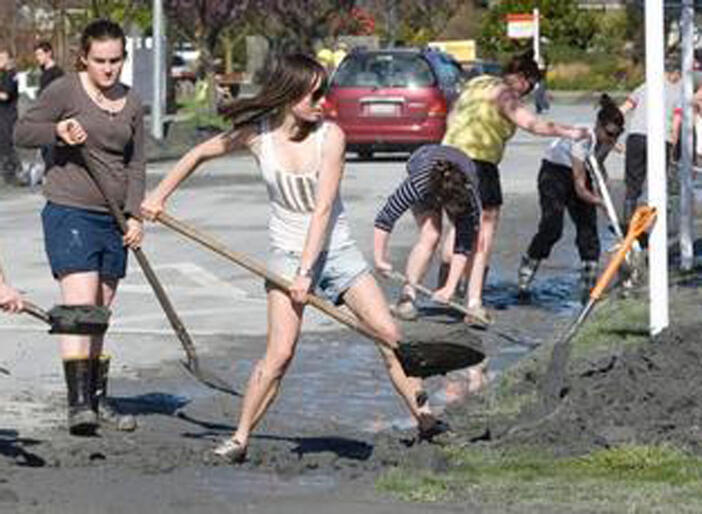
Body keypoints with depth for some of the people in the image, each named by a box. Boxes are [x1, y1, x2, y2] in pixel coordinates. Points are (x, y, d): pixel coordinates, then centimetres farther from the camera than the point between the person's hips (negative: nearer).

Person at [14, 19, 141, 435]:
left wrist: (135, 215, 1)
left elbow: (136, 165, 12)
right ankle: (77, 402, -19)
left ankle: (98, 401, 18)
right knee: (80, 307, -16)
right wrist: (57, 131, -21)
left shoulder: (131, 103, 10)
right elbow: (23, 132, -3)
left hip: (112, 219, 5)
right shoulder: (64, 91, -5)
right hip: (69, 213, -5)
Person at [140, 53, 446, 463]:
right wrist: (159, 196, 10)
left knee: (390, 334, -5)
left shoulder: (330, 136, -13)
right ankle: (240, 438, -3)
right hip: (288, 253, -1)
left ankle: (425, 419, 7)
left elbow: (323, 208, -17)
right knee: (280, 353, -14)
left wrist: (306, 271, -21)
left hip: (336, 248, 1)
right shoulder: (258, 135, -8)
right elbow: (199, 154, 8)